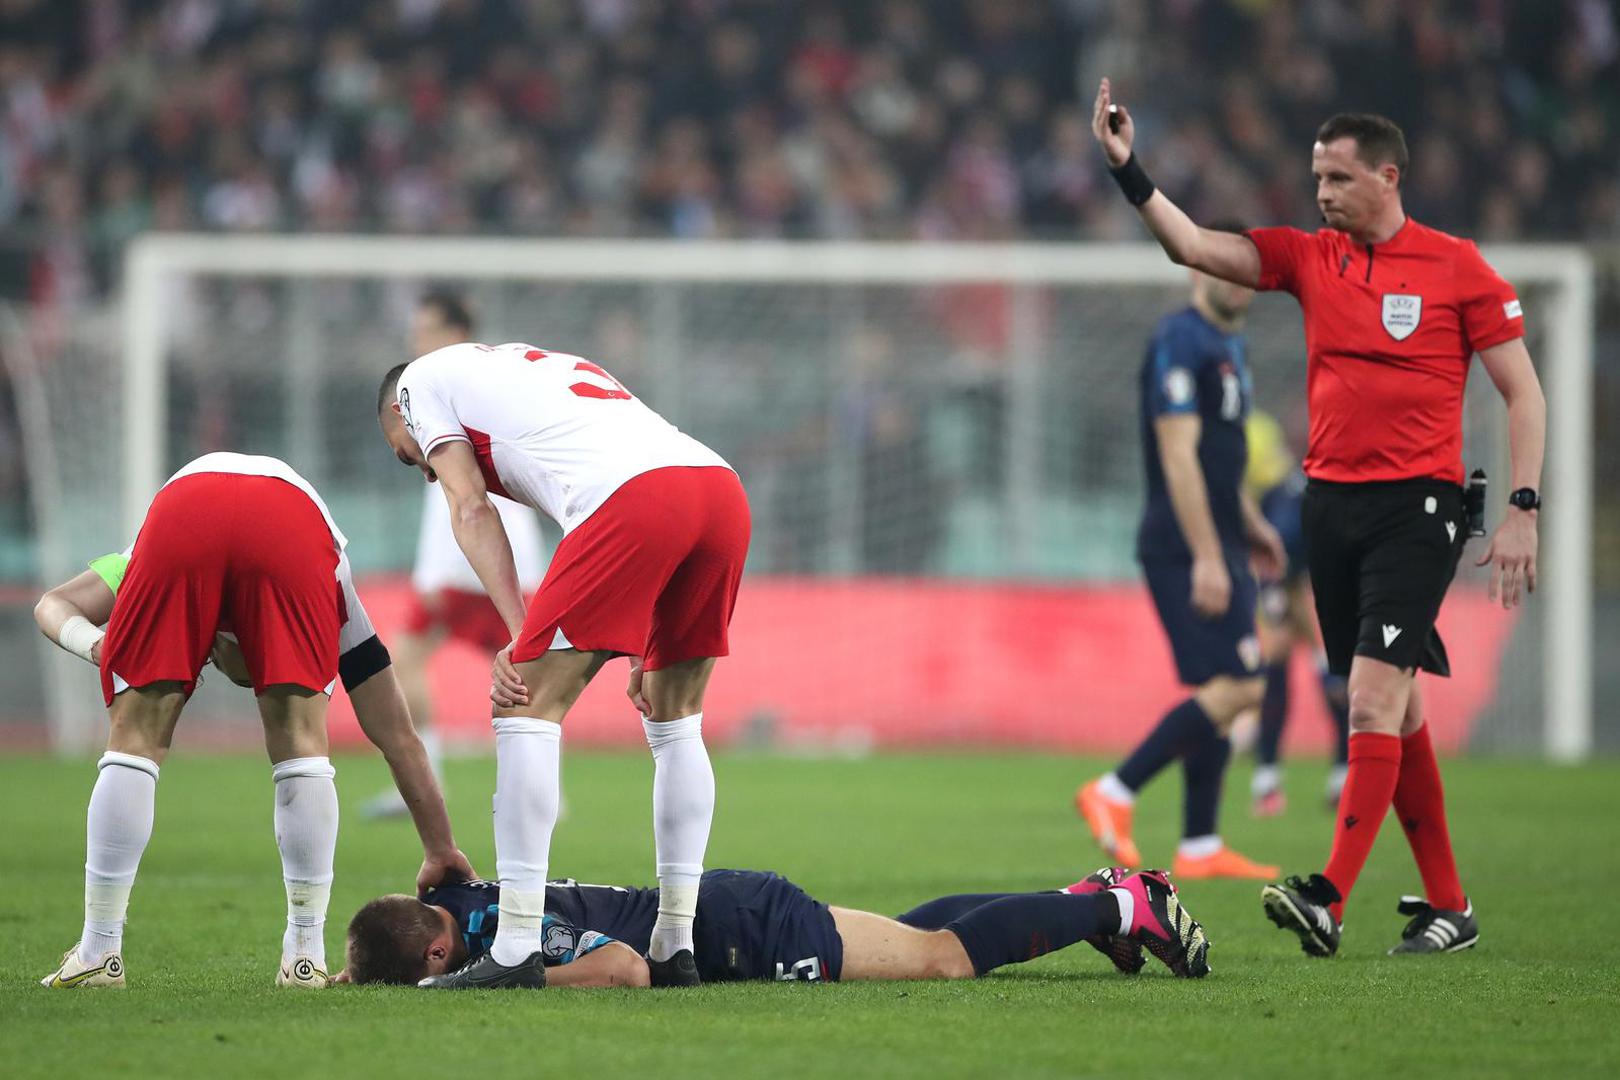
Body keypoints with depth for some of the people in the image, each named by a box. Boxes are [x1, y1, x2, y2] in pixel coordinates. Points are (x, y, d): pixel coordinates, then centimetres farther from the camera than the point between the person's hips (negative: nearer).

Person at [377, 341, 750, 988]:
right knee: (676, 721, 20)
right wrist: (644, 655, 28)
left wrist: (520, 637, 2)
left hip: (636, 497, -7)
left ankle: (516, 952, -4)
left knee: (528, 708, 0)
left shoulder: (420, 381, 23)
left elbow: (471, 508, 8)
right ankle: (675, 948, 18)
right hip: (724, 487, 7)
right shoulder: (530, 366, 41)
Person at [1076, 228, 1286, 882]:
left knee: (1220, 693, 8)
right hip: (1184, 550, -10)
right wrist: (1206, 558, -23)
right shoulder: (1180, 343, -13)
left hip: (1218, 549, 10)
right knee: (1235, 688, -15)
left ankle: (1200, 849, 10)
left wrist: (1251, 527, 27)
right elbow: (1178, 455, -20)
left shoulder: (1228, 344, 18)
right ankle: (1113, 794, -12)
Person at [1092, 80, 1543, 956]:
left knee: (1374, 702, -16)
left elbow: (1524, 395, -1)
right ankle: (1447, 906, 17)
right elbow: (1194, 247, 2)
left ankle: (1328, 902, -25)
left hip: (1418, 506, -6)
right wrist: (1126, 170, -10)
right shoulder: (1308, 258, 9)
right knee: (1398, 713, 10)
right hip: (1330, 504, 6)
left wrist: (1521, 512, -8)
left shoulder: (1456, 267, -4)